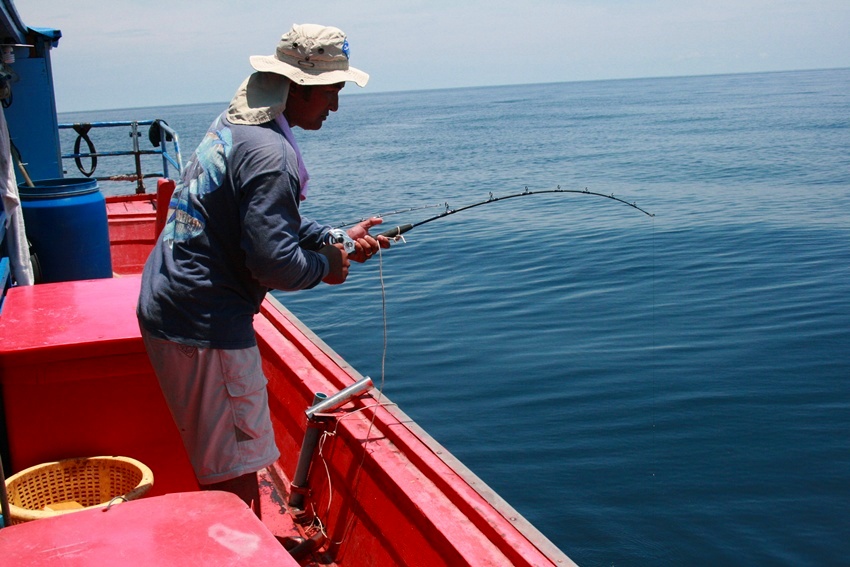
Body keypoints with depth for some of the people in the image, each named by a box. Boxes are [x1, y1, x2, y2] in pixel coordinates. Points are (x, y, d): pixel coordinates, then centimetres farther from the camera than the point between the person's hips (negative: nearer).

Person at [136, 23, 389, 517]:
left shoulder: (233, 125, 11)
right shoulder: (270, 155, -21)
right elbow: (274, 263, -26)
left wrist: (335, 238, 10)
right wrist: (325, 267, -7)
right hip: (205, 325, -11)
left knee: (220, 458, 24)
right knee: (236, 468, 1)